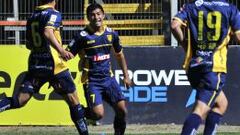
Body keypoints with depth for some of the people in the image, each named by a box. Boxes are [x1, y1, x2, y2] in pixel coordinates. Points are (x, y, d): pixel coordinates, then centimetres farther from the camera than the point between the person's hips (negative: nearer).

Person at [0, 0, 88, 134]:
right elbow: (48, 32, -23)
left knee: (20, 100, 1)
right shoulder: (53, 13, -4)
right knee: (73, 100, 4)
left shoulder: (32, 17, 16)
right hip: (53, 64, -6)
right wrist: (61, 50, -31)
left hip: (35, 64, 6)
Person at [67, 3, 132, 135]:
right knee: (98, 114, -19)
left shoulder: (111, 34, 5)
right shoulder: (82, 36, -11)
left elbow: (119, 55, 19)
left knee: (121, 110, -4)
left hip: (108, 78, 5)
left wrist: (126, 76, 19)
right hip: (91, 81, -5)